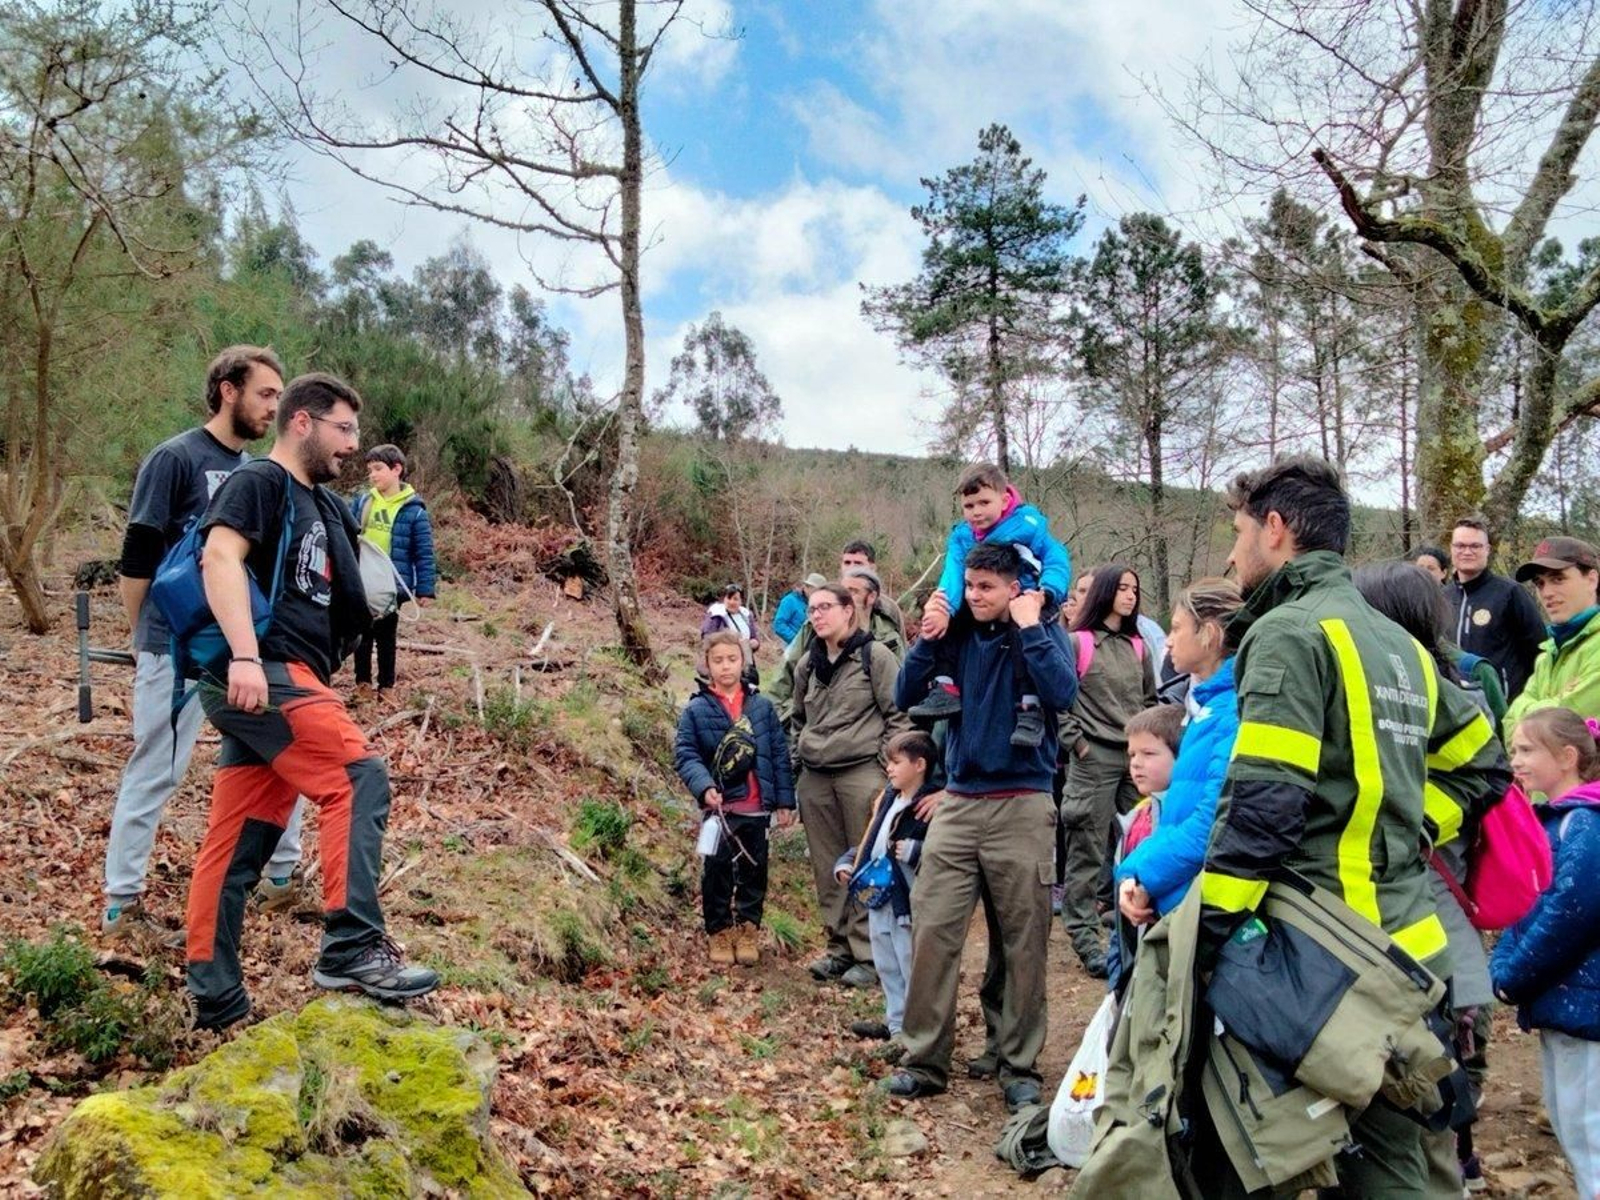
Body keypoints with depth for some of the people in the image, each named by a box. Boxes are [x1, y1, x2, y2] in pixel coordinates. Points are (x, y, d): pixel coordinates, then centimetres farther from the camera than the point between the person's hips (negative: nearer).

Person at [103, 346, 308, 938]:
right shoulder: (174, 459, -10)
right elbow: (136, 561, -9)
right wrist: (146, 641, -2)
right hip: (181, 647, -7)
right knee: (155, 773, 1)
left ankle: (283, 875, 23)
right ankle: (120, 905, 12)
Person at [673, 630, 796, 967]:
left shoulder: (762, 706, 2)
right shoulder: (696, 710, -4)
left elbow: (779, 754, 4)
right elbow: (684, 754, -8)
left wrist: (785, 801, 2)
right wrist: (704, 785, -25)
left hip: (757, 806, 2)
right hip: (719, 806, -2)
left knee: (754, 870, 12)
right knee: (717, 871, 5)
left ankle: (748, 929, 27)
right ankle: (719, 932, 20)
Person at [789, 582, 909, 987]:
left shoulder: (875, 655, -3)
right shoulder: (807, 664, 14)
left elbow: (898, 715, -4)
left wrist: (887, 767, -9)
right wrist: (796, 761, 17)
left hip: (862, 773, -6)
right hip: (815, 779, 6)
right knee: (828, 868, 10)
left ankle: (868, 953, 6)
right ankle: (840, 946, 21)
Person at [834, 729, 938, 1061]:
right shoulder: (887, 799, 11)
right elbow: (870, 841, 21)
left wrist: (914, 852, -29)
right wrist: (847, 863, 11)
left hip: (909, 901, -9)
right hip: (879, 897, 9)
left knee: (913, 970, 0)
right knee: (887, 968, 20)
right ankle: (896, 1023, 34)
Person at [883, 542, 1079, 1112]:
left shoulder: (1043, 632, -1)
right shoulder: (956, 635, 7)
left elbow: (1063, 693, -19)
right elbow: (906, 697, 3)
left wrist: (1029, 627, -17)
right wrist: (929, 634, -8)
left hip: (1021, 806, -3)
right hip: (957, 803, 3)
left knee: (1024, 943, 4)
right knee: (932, 932, -1)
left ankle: (1020, 1065, 17)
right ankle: (924, 1059, 10)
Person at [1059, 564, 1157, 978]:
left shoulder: (1138, 646, 13)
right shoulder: (1077, 642, -5)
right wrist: (1076, 740, -9)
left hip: (1135, 757, 6)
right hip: (1094, 758, -5)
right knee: (1088, 850, -1)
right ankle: (1084, 935, 7)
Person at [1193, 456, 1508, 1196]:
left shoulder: (1289, 632, -11)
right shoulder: (1399, 642, 16)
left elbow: (1262, 806, -20)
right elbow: (1478, 764, 23)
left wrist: (1202, 937, -17)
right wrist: (1399, 840, 15)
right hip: (1402, 939, 9)